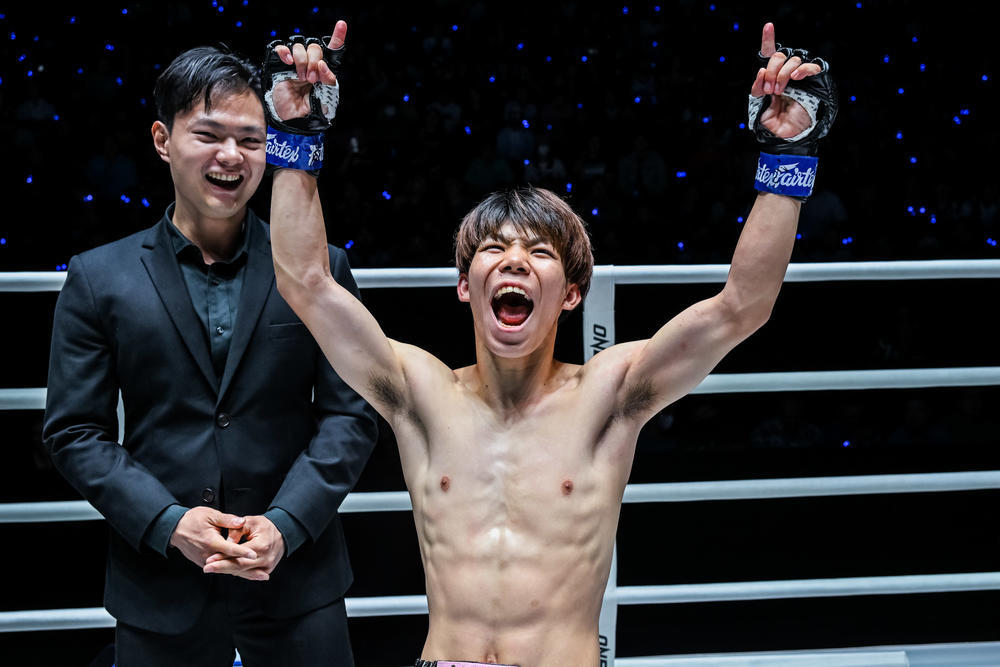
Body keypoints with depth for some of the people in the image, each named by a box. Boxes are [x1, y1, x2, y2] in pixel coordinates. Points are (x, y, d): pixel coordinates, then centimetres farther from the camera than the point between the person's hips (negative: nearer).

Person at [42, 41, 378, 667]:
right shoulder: (98, 279, 2)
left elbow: (352, 413, 1)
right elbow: (75, 430, 1)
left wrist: (285, 523, -11)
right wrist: (168, 522, -12)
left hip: (297, 577, 0)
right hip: (160, 588, 0)